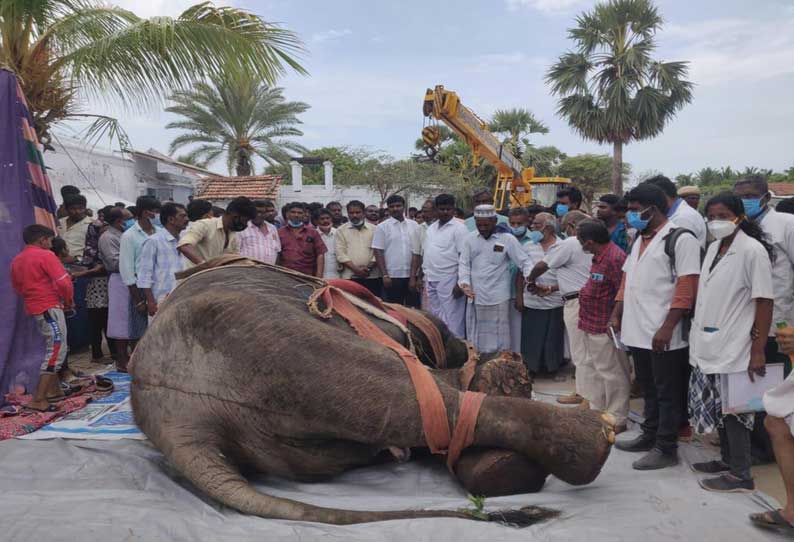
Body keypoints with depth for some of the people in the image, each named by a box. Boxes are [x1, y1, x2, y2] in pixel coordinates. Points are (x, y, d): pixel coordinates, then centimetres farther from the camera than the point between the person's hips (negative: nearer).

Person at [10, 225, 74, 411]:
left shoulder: (16, 260, 12)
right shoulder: (45, 255, -12)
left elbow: (18, 288, 20)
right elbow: (64, 282, -17)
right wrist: (69, 301, -1)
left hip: (34, 307, 9)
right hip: (50, 307, -9)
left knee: (51, 348, 19)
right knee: (57, 350, -7)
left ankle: (54, 390, 26)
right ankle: (38, 399, -10)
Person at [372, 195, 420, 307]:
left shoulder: (414, 225, 7)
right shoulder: (382, 227, -1)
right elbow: (378, 252, -4)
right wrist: (384, 275, -10)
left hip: (412, 275, 2)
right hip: (392, 276, -2)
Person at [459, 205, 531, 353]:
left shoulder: (507, 239, -4)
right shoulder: (470, 239, 6)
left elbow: (524, 262, -3)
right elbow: (464, 263, 8)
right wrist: (464, 282, -8)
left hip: (498, 299, -3)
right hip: (474, 297, 4)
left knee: (498, 341, 4)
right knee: (475, 338, 15)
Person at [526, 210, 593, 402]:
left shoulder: (567, 244, -12)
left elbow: (542, 265, -7)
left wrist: (532, 282, 11)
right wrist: (551, 288, 20)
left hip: (576, 302, -7)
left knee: (580, 350, 1)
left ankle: (582, 392, 9)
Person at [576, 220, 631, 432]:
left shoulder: (615, 258, -22)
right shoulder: (600, 256, 9)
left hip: (606, 329, -10)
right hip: (592, 327, 10)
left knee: (612, 374, 3)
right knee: (592, 371, 19)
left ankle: (617, 420, 16)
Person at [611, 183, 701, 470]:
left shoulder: (681, 239, -11)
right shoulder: (639, 240, 15)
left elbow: (686, 289, -17)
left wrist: (667, 328, -21)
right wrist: (616, 315, 13)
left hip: (663, 335, -8)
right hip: (638, 331, 8)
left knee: (667, 393, 4)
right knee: (648, 389, 19)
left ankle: (666, 448, 14)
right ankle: (650, 436, 32)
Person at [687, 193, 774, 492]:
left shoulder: (752, 250, -12)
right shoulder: (714, 248, 9)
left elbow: (764, 302, -14)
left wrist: (758, 351, -16)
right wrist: (697, 337, 11)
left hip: (734, 349, -7)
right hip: (708, 346, 7)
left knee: (733, 409, 2)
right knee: (717, 407, 16)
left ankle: (740, 474, 14)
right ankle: (727, 460, 31)